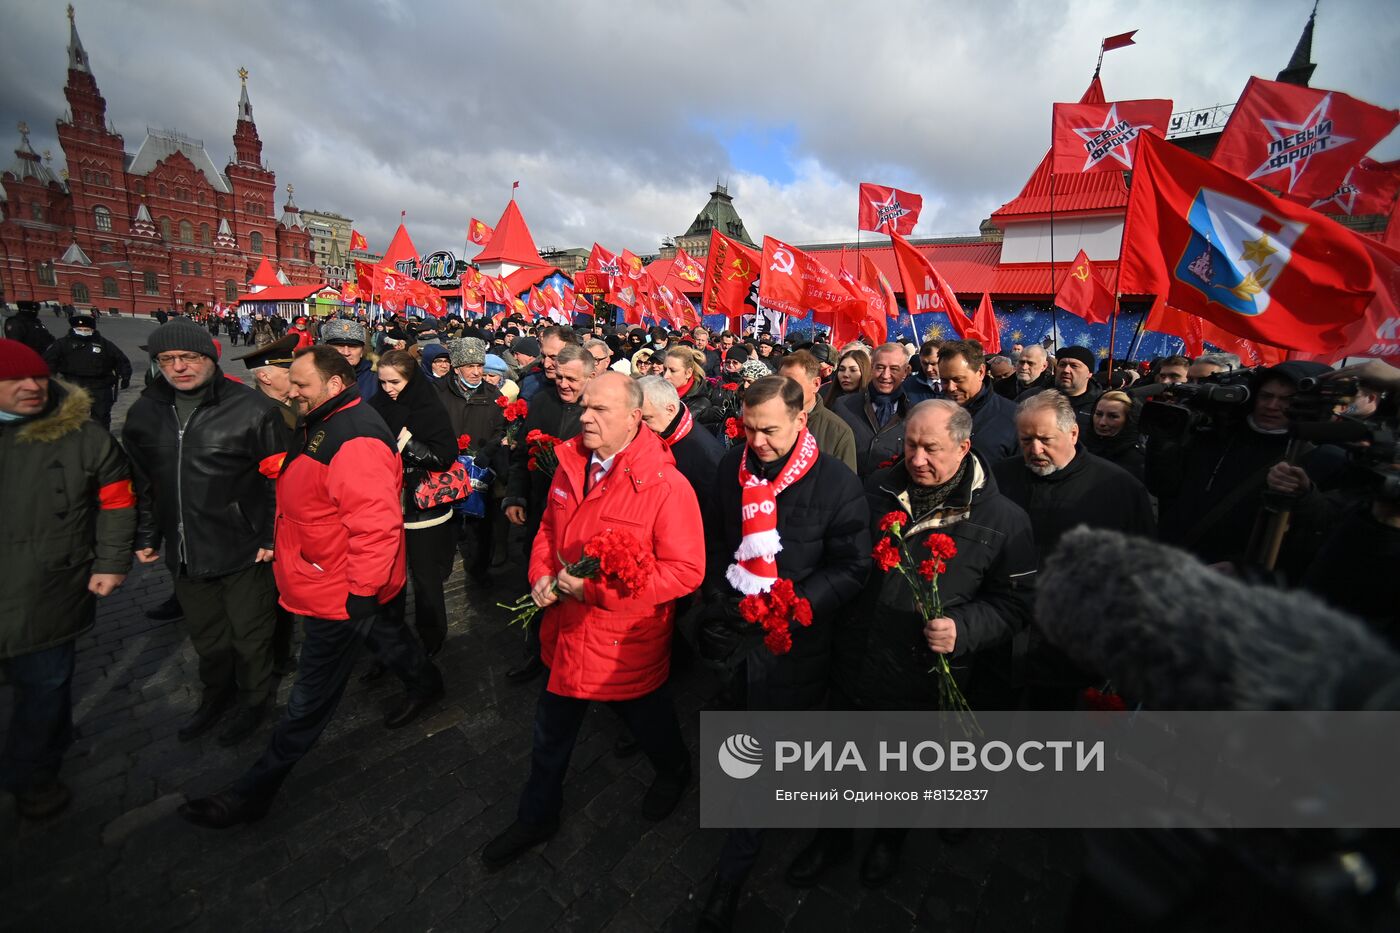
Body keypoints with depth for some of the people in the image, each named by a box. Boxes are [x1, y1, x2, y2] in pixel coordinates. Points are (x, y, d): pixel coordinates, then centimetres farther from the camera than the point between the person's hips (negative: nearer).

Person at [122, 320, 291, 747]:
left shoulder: (253, 408, -13)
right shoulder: (145, 412, 5)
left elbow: (279, 478, -11)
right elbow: (141, 483, 15)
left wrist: (272, 537, -12)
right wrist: (145, 536, 13)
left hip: (245, 551, -5)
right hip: (184, 552, 5)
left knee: (249, 635, 12)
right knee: (205, 634, 23)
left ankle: (253, 699, 35)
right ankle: (217, 692, 46)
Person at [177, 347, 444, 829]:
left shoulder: (355, 440, -29)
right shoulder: (322, 423, 7)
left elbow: (376, 525, -33)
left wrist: (362, 592, -28)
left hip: (338, 590, -10)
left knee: (311, 697, 6)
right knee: (378, 631, 29)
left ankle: (252, 792, 22)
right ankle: (424, 682, 51)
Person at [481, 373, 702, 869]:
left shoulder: (666, 485, -25)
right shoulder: (569, 466, -4)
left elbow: (686, 570, -24)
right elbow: (549, 529, 12)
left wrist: (595, 588, -26)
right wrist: (541, 575, -8)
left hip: (628, 642, -5)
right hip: (565, 633, 6)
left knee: (647, 719, 24)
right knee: (550, 734, 24)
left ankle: (674, 771, 58)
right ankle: (537, 816, 51)